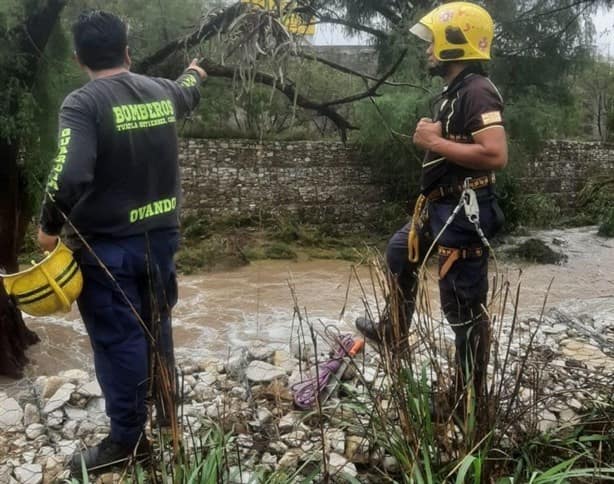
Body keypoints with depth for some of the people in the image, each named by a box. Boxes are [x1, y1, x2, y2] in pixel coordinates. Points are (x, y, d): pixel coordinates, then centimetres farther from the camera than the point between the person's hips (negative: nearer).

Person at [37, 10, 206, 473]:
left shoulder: (83, 103, -16)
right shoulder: (160, 91, 3)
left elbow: (70, 176, -28)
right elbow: (188, 93, 28)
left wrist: (50, 226, -12)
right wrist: (194, 73, 51)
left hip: (106, 245, -6)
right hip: (160, 236, 6)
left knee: (118, 341, 5)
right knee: (157, 328, 21)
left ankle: (128, 439, 17)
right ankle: (167, 415, 38)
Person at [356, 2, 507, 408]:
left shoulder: (477, 92, -18)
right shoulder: (454, 91, 14)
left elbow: (496, 156, -29)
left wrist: (436, 143, -20)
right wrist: (430, 135, 0)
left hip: (464, 211, -11)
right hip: (439, 206, 11)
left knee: (464, 306, -1)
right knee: (400, 255, 29)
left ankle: (472, 395, 14)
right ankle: (394, 331, 49)